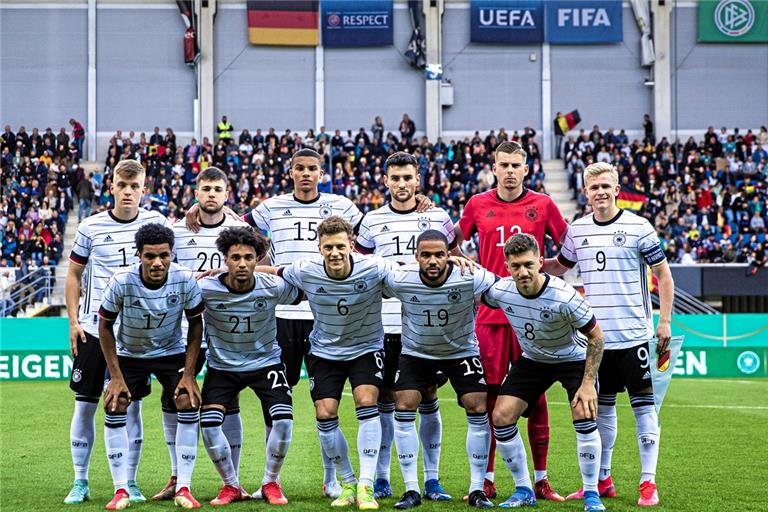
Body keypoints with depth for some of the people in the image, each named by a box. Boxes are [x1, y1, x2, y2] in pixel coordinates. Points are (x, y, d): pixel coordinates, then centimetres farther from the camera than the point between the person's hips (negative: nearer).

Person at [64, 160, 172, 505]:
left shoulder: (156, 223, 0)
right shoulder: (91, 227, -1)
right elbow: (73, 275, 8)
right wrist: (73, 322, 0)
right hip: (94, 328, 0)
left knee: (132, 406, 2)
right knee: (85, 404, 2)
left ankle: (130, 482, 12)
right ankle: (80, 482, 12)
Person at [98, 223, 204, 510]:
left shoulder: (185, 280, -24)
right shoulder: (122, 282, -27)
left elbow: (196, 325, -9)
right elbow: (105, 325, -13)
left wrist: (188, 374, -13)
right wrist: (116, 376, -14)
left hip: (172, 352, 0)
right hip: (129, 354, 0)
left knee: (189, 403, -17)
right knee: (114, 407, -15)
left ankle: (183, 489, -9)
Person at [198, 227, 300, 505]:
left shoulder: (274, 287, -17)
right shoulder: (206, 289, -21)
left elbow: (302, 294, 2)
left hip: (265, 361, 0)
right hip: (222, 365, 0)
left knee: (283, 419, -18)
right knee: (209, 423, -16)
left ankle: (271, 483, 6)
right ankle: (231, 485, 8)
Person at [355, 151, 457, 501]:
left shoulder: (438, 217, 5)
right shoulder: (373, 221, 6)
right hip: (384, 324, 0)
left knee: (428, 399, 3)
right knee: (384, 400, 4)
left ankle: (431, 479, 10)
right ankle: (381, 478, 12)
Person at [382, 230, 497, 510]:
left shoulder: (471, 278, -26)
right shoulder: (399, 279, -23)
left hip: (461, 351, -1)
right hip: (416, 352, 1)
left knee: (478, 409, -11)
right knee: (403, 408, -12)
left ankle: (477, 489, 1)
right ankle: (411, 490, -2)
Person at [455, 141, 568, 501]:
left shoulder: (542, 205, 3)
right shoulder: (477, 205, 6)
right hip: (490, 314, 1)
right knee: (489, 396, 1)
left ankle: (540, 480, 8)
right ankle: (486, 480, 8)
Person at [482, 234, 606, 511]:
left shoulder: (564, 296, -32)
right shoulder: (500, 291, -21)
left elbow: (596, 337, -20)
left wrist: (588, 383, -23)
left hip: (573, 358, -4)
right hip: (532, 360, 4)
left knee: (584, 415, -23)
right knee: (501, 417, -7)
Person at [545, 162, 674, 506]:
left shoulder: (638, 227, -5)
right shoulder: (577, 230, 7)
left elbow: (663, 274, -1)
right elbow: (559, 266, 23)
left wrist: (665, 320, -6)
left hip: (632, 333, -4)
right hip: (594, 334, 4)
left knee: (643, 404, -4)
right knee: (602, 406, 12)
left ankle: (648, 483, 0)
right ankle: (602, 480, 21)